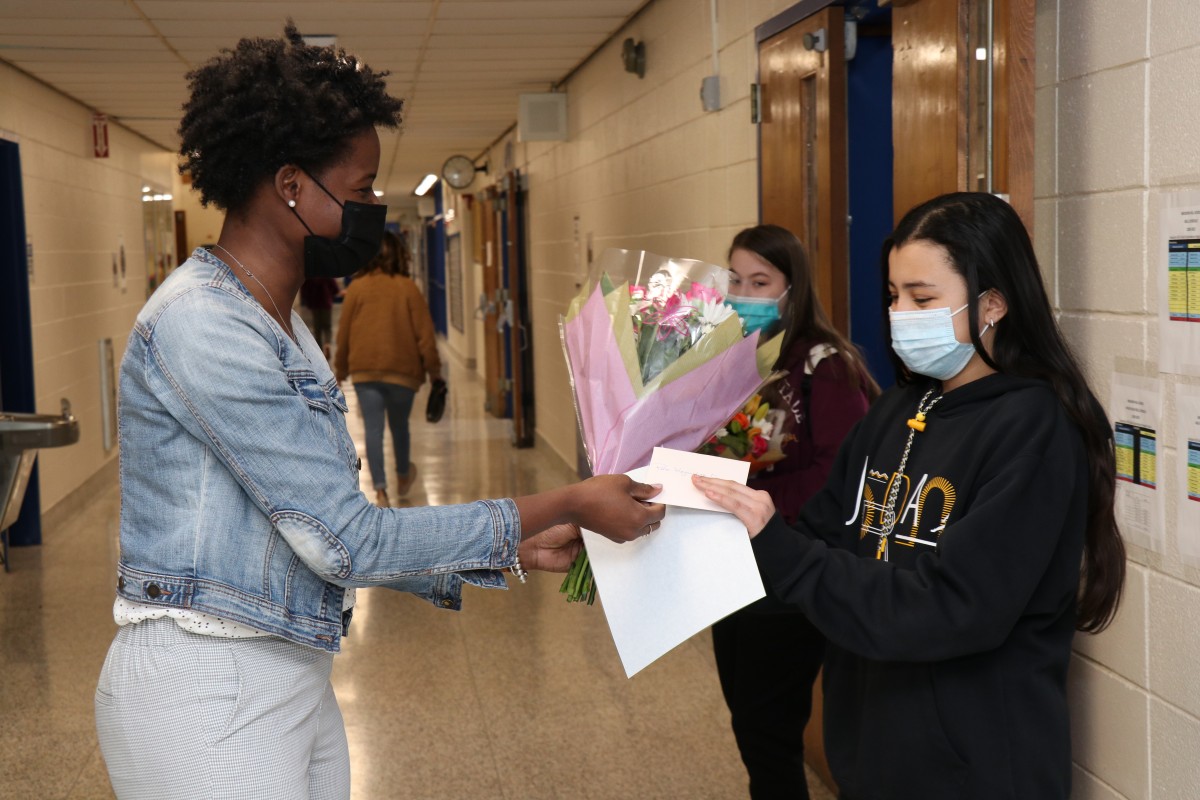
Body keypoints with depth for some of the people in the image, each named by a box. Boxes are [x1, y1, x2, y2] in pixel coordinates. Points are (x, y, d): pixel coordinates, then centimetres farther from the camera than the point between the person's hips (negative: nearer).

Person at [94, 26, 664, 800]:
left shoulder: (281, 328, 11)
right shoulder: (202, 326, -19)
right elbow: (345, 540, -20)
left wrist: (513, 552, 7)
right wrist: (564, 505, -15)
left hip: (295, 678, 9)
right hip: (208, 686, -9)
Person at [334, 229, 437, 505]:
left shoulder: (356, 288, -1)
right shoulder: (407, 288, -3)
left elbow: (343, 333, 3)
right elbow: (424, 332, -4)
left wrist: (340, 369, 15)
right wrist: (434, 370, 4)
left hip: (365, 371, 0)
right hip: (402, 370, 0)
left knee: (373, 428, 0)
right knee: (399, 424, 18)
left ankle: (380, 490, -8)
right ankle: (403, 476, 39)